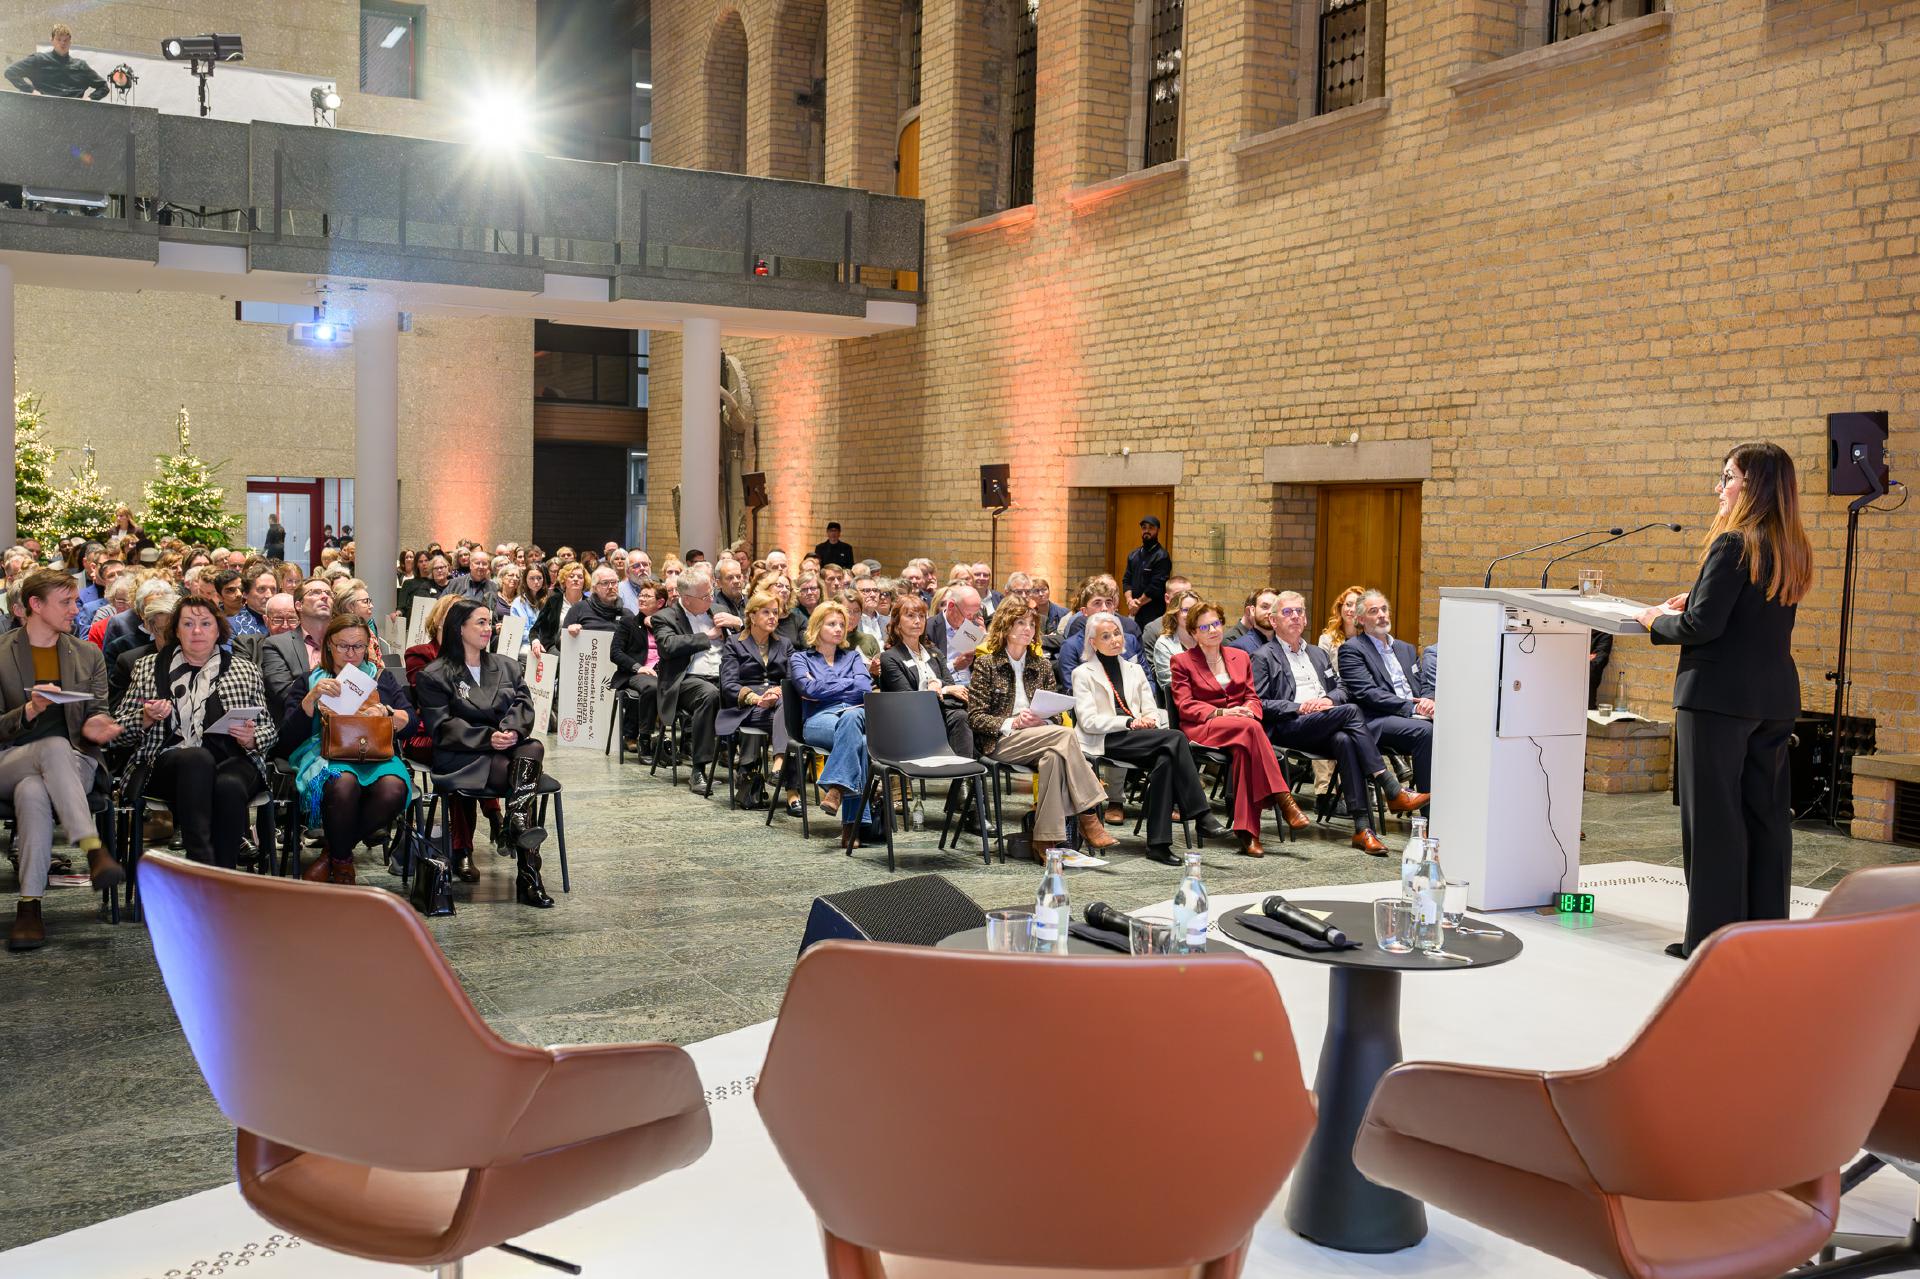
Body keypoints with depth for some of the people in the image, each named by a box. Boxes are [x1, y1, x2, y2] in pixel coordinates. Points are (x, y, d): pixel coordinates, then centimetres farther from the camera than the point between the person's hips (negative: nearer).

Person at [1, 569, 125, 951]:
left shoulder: (88, 655, 17)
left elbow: (98, 713, 14)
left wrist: (97, 725, -11)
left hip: (71, 764, 2)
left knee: (32, 791, -36)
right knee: (55, 746, -39)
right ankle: (94, 850, -47)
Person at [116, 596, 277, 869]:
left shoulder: (245, 670, 21)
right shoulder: (148, 668, 20)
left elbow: (270, 730, 19)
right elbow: (119, 726, 18)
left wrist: (251, 739, -3)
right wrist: (147, 718, -3)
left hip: (234, 759, 1)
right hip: (168, 763, 0)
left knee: (228, 785, -37)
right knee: (197, 758, -38)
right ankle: (203, 864, -47)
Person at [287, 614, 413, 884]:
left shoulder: (382, 677, 23)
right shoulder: (312, 679, 19)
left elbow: (410, 721, 14)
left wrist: (385, 712, -7)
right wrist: (312, 696, -9)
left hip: (375, 755, 2)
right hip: (326, 752, -1)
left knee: (392, 790, -35)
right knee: (343, 784, -40)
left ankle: (336, 854, -12)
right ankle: (342, 863, -14)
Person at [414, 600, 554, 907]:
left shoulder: (506, 666, 24)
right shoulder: (434, 675, 6)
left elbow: (524, 704, 10)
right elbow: (442, 726, -5)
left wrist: (512, 729, -14)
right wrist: (487, 738, -19)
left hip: (507, 748, 4)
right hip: (462, 757, -4)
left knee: (534, 748, -34)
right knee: (525, 773, -32)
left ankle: (517, 826, -52)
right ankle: (528, 872, -42)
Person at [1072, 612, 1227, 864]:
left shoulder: (1134, 670, 26)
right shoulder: (1083, 673, 9)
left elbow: (1151, 709, 19)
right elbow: (1088, 721, -3)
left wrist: (1149, 719, -7)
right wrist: (1129, 722, -15)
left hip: (1140, 736, 5)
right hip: (1106, 741, -5)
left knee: (1165, 760, -33)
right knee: (1175, 737, -29)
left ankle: (1158, 843, -36)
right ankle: (1202, 815, -32)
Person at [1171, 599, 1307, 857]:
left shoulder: (1240, 657, 22)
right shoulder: (1182, 662, 9)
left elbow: (1252, 697, 16)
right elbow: (1185, 706, -2)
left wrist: (1248, 709, -10)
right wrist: (1221, 713, -18)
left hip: (1241, 727, 3)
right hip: (1201, 729, -3)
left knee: (1244, 749, -37)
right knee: (1249, 728, -36)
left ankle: (1247, 832, -42)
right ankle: (1282, 799, -40)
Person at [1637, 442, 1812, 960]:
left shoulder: (1732, 545, -14)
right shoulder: (1793, 551, 11)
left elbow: (1703, 625, -18)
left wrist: (1658, 621, 0)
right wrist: (1696, 599, 17)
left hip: (1719, 694, -8)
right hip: (1775, 697, 8)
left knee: (1713, 818, -1)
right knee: (1767, 815, 12)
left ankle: (1713, 936, 4)